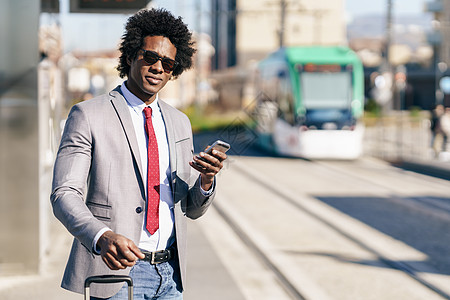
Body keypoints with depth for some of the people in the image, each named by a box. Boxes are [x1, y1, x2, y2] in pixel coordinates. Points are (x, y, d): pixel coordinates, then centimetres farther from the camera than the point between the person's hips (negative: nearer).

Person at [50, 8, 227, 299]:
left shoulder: (179, 123, 14)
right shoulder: (88, 115, -3)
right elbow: (64, 194, -12)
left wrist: (206, 180, -7)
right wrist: (102, 236, -30)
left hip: (170, 274, 5)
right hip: (116, 268, -5)